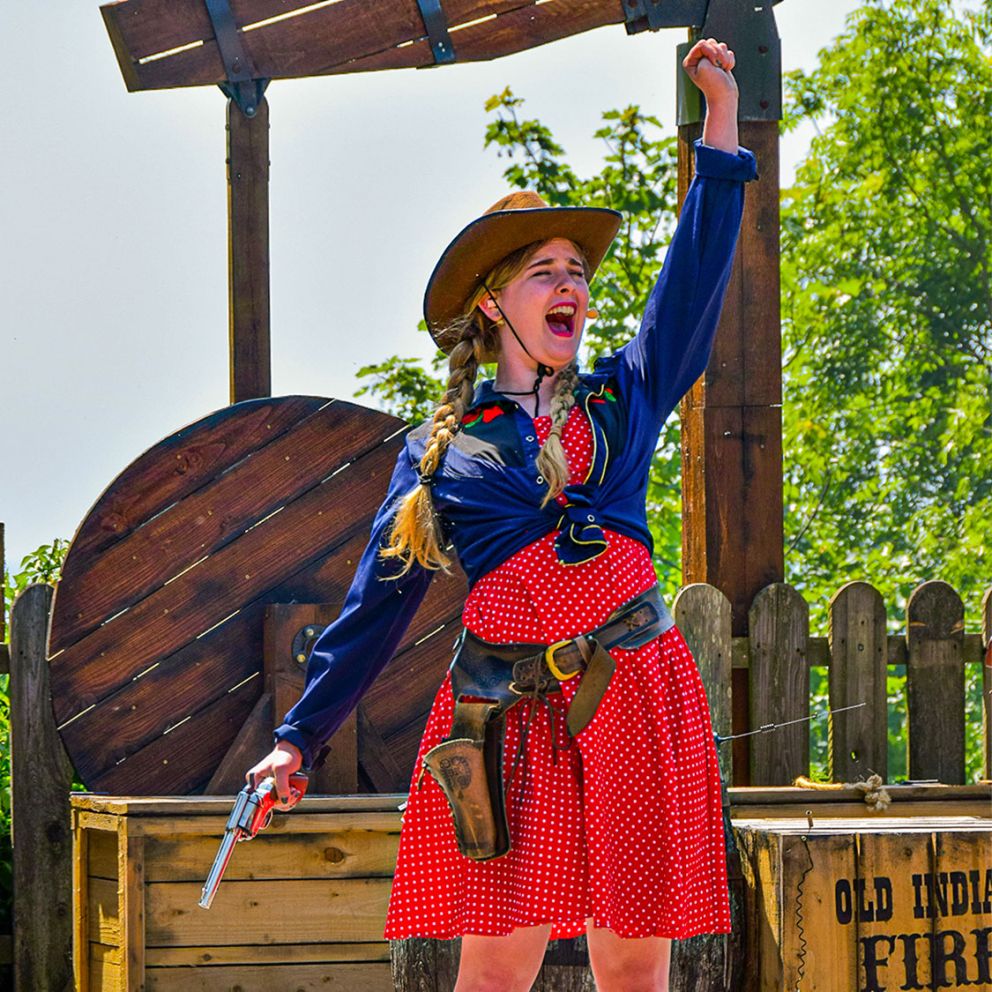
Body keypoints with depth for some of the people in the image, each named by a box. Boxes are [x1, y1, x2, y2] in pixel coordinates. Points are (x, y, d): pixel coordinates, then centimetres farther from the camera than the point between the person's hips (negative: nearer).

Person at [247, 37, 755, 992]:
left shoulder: (621, 400, 16)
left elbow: (697, 275, 9)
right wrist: (300, 734, 14)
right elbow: (379, 600, 16)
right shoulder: (438, 448, 13)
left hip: (634, 691, 2)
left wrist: (721, 114, 3)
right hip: (504, 707, -1)